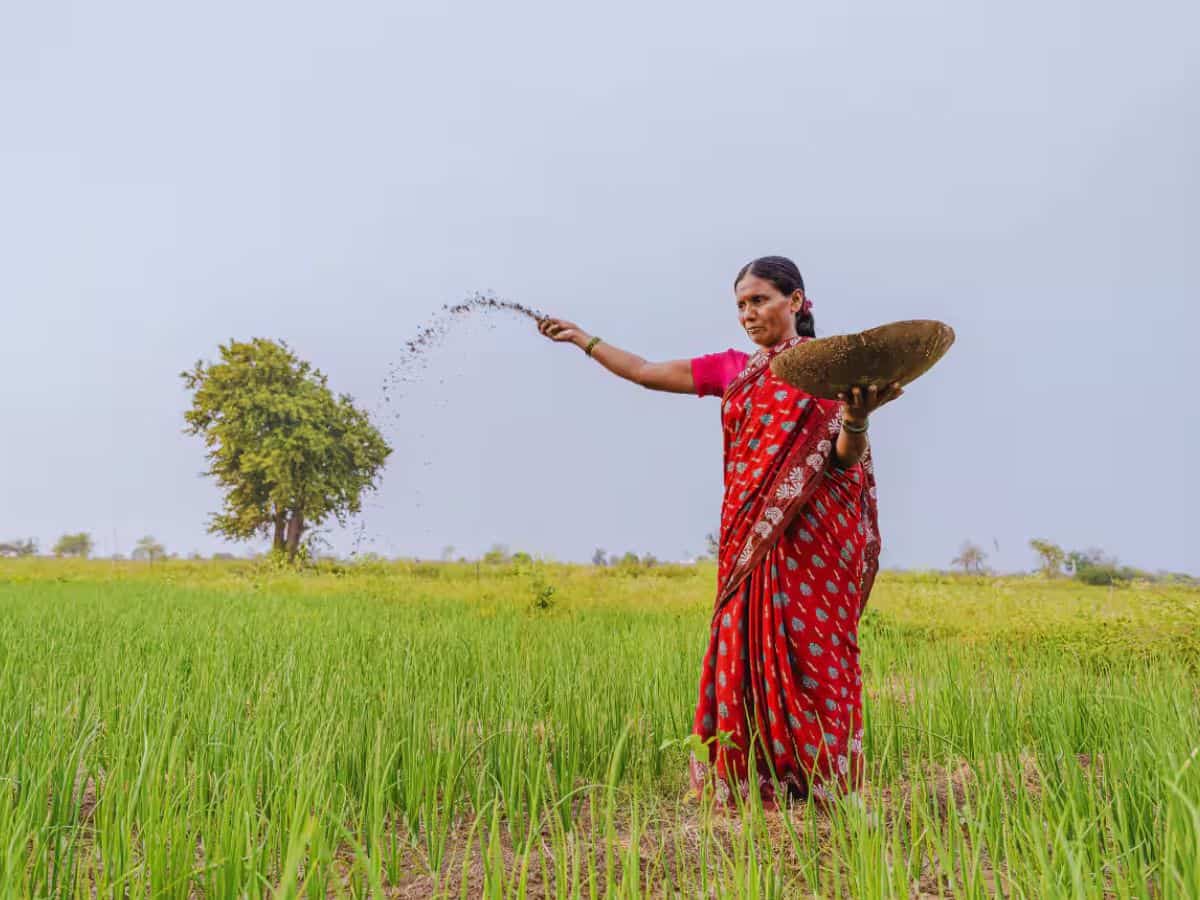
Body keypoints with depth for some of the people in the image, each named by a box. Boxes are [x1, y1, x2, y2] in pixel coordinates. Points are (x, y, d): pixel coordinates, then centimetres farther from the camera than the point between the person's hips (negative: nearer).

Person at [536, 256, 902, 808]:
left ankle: (824, 787, 9)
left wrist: (857, 417, -28)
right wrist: (581, 338, 19)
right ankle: (757, 783, 14)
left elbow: (846, 458, -7)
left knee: (809, 653, -4)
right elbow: (646, 372, 18)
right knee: (748, 652, 3)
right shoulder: (732, 369, 15)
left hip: (814, 538, -5)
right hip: (750, 540, 5)